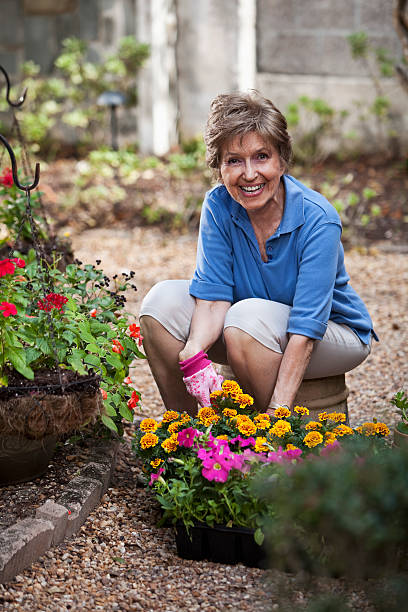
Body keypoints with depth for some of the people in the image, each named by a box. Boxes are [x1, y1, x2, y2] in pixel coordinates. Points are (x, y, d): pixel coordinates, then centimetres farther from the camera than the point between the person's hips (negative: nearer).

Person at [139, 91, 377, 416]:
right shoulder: (218, 206, -13)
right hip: (258, 329, 5)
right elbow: (213, 294, -15)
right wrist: (194, 355, -37)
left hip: (334, 333, -5)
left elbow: (305, 328, -30)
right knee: (164, 301, -15)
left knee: (249, 316, -34)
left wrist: (278, 411, -38)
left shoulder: (318, 220, -26)